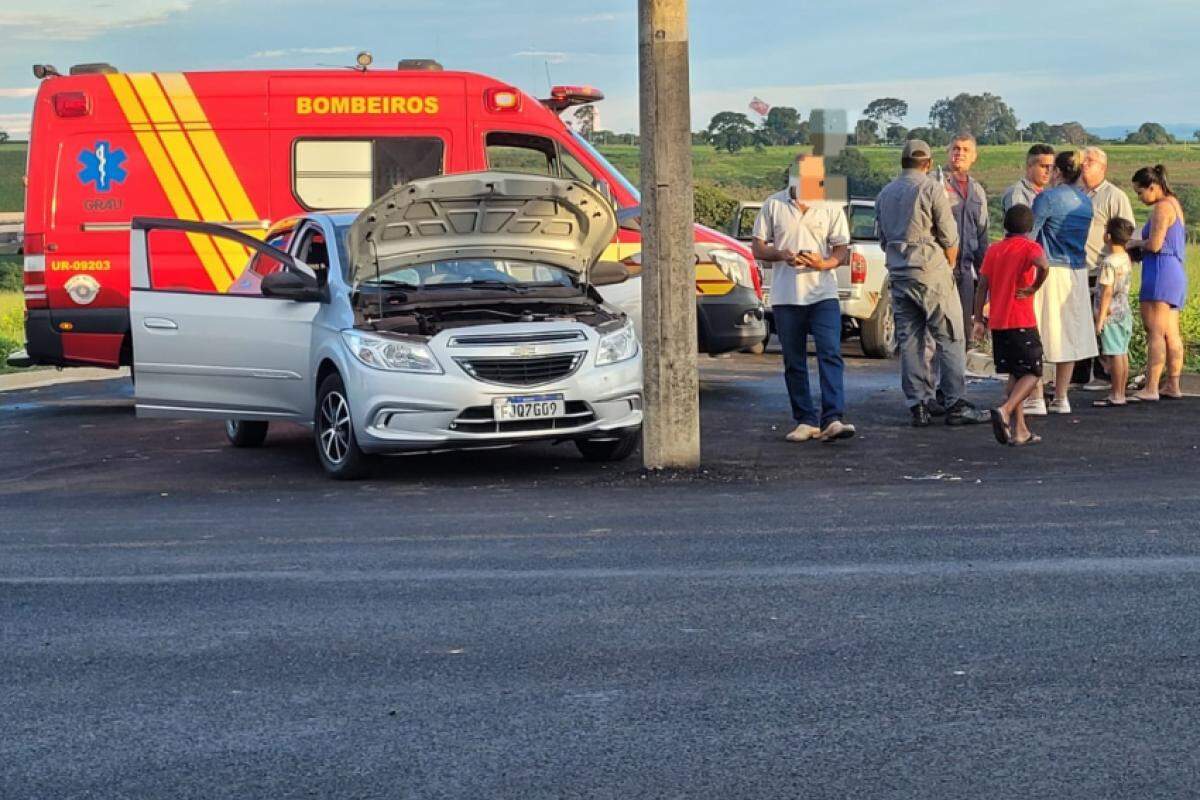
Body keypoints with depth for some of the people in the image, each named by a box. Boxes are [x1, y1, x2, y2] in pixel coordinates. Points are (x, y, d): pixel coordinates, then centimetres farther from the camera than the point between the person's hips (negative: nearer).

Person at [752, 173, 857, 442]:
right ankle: (806, 421, 12)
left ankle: (833, 419, -19)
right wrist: (781, 255, -13)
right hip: (785, 297, 1)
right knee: (794, 362, 5)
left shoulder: (831, 208, 6)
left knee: (830, 355, -14)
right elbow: (758, 248, 8)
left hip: (823, 295, -1)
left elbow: (843, 252, 7)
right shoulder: (773, 205, 7)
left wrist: (823, 263, -15)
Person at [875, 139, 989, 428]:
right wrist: (949, 265, 10)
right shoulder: (932, 189, -5)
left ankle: (918, 406, 4)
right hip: (932, 273, -6)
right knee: (951, 339, -2)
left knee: (909, 341, 6)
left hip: (898, 274, 6)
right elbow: (949, 238, -5)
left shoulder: (884, 195, 13)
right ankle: (955, 404, -6)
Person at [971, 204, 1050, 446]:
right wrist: (1034, 288, -11)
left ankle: (1019, 430, 12)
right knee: (1032, 373, 2)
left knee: (1015, 374, 14)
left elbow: (982, 287, 8)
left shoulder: (994, 250, 11)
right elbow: (1043, 265, -27)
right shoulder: (1030, 247, -5)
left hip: (997, 323, 6)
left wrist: (978, 320, 11)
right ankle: (1005, 410, -21)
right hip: (1022, 322, -6)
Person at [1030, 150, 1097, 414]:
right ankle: (1061, 398, 14)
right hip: (1078, 273, 6)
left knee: (1039, 335, -2)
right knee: (1068, 335, 10)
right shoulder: (1085, 202, 10)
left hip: (1050, 271, -6)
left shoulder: (1048, 198, -10)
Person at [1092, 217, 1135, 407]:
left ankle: (1116, 395, -4)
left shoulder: (1109, 262, -17)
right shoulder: (1126, 259, 10)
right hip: (1125, 312, 9)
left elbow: (1107, 292, -18)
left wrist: (1100, 319, -15)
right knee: (1122, 354, 11)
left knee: (1114, 355, -5)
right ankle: (1120, 393, 16)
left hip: (1111, 315, -9)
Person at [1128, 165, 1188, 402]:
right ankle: (1173, 386, 13)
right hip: (1176, 273, 10)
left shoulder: (1162, 207, -12)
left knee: (1155, 333, -12)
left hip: (1161, 273, -10)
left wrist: (1137, 243, -1)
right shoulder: (1174, 205, 19)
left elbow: (1154, 244, -20)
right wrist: (1139, 249, 11)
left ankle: (1151, 388, -15)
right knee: (1171, 334, 11)